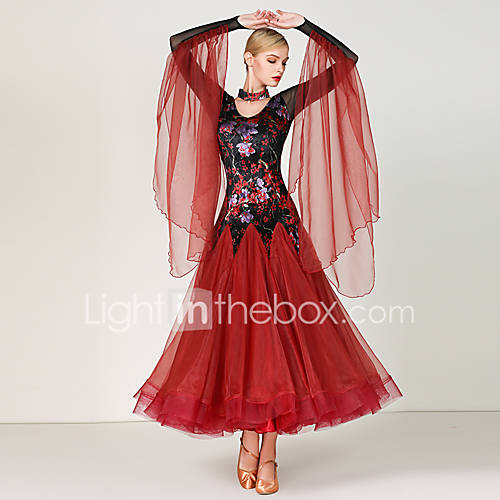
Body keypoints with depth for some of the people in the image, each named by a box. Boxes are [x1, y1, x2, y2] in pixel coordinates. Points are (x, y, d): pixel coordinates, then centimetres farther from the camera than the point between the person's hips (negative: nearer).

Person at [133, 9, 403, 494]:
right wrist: (239, 21, 2)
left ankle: (269, 450, 9)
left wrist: (301, 22, 1)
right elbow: (179, 46, 1)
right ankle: (248, 439, 18)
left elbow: (346, 61, 3)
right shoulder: (219, 103, 9)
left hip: (279, 231, 0)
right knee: (236, 332, 2)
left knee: (278, 332, -2)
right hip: (232, 231, 1)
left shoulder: (287, 104, 8)